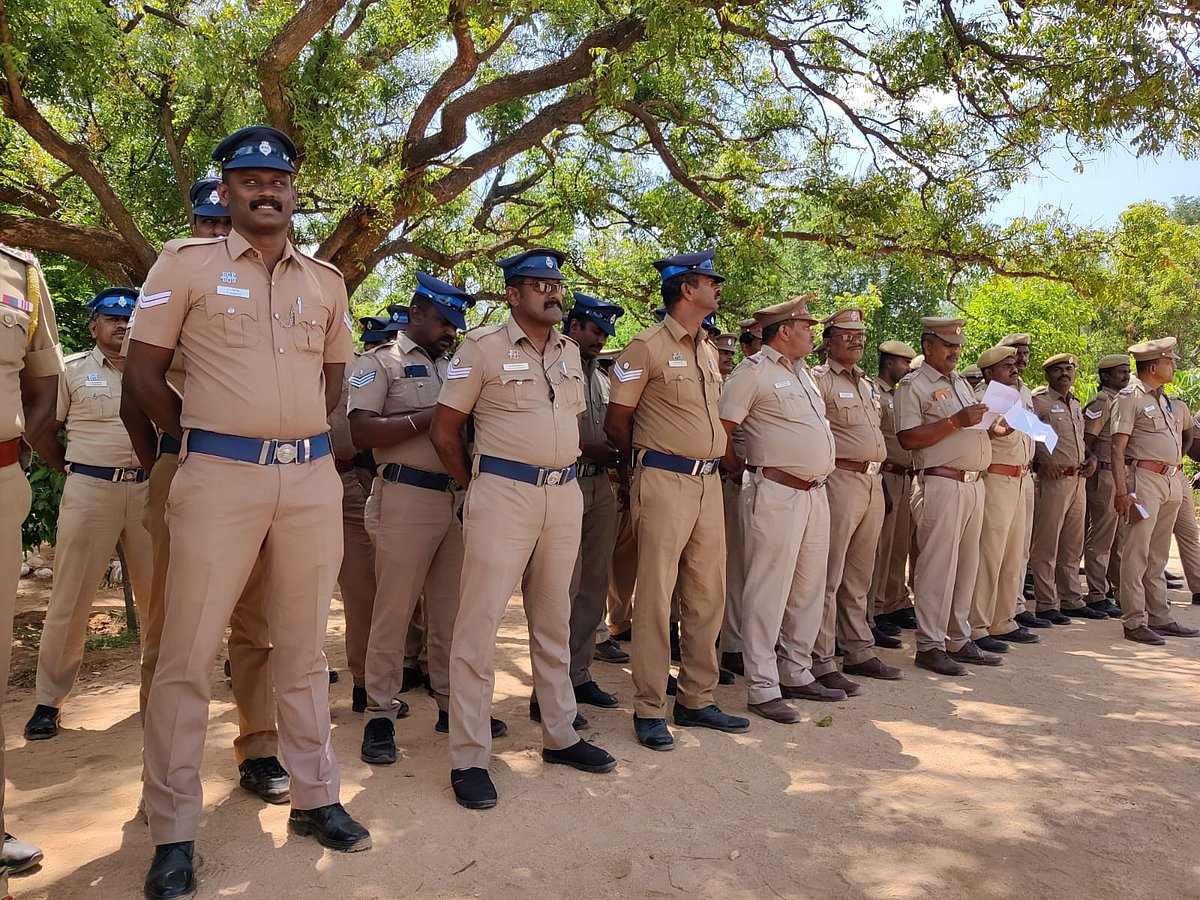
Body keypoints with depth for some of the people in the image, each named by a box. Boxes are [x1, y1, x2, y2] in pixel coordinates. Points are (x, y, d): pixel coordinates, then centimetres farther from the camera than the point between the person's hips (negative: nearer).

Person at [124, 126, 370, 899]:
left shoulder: (326, 281, 12)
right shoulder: (185, 263, 2)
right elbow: (144, 371, 3)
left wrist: (298, 432, 12)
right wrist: (199, 434, 2)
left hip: (313, 476, 4)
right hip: (220, 475, -3)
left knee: (304, 648, 12)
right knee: (188, 653, 0)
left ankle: (315, 798, 25)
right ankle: (173, 834, 14)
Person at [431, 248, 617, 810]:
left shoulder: (570, 352, 13)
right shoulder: (483, 348, -4)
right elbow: (444, 430, -2)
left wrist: (566, 474, 14)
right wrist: (478, 487, 1)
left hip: (564, 495, 6)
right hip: (504, 493, -6)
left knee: (554, 620, 14)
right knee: (480, 620, -4)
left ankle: (560, 736, 27)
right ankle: (469, 758, 6)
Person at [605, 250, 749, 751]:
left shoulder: (707, 352, 17)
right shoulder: (647, 347, -6)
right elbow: (616, 423, -4)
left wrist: (733, 463, 10)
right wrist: (651, 459, 5)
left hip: (709, 483, 8)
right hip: (664, 483, -7)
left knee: (707, 596, 11)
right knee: (656, 596, -3)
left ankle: (697, 700, 23)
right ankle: (649, 710, 8)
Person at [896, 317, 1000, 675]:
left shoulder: (961, 382, 21)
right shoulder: (913, 385, -4)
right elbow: (907, 438, -15)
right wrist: (956, 421, -18)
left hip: (974, 483, 8)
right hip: (941, 485, -8)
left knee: (966, 564, 12)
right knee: (938, 565, -6)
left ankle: (959, 640, 21)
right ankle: (929, 646, 2)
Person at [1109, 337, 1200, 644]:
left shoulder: (1164, 398, 19)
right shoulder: (1129, 397, -6)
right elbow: (1117, 448, -13)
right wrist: (1122, 491, -20)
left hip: (1170, 481, 9)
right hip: (1144, 479, -8)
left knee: (1158, 556, 13)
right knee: (1136, 555, -6)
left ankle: (1160, 618, 20)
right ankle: (1135, 623, -2)